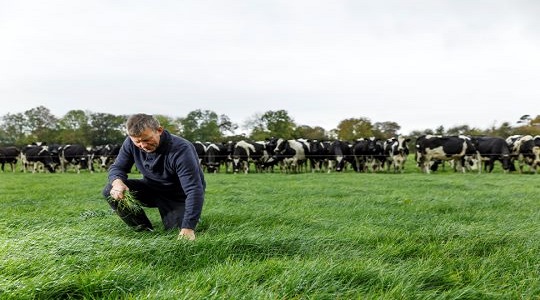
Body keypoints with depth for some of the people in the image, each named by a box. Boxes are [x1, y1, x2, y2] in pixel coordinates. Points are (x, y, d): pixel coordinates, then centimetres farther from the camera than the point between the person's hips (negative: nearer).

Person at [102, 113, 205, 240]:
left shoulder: (181, 149, -33)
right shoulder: (130, 143, -15)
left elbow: (194, 190, -36)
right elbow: (117, 167, -2)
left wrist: (188, 228, -43)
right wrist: (117, 182, -29)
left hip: (179, 196, -4)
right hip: (152, 189, 5)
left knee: (176, 234, -20)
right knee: (110, 191, -15)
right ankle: (145, 230, -1)